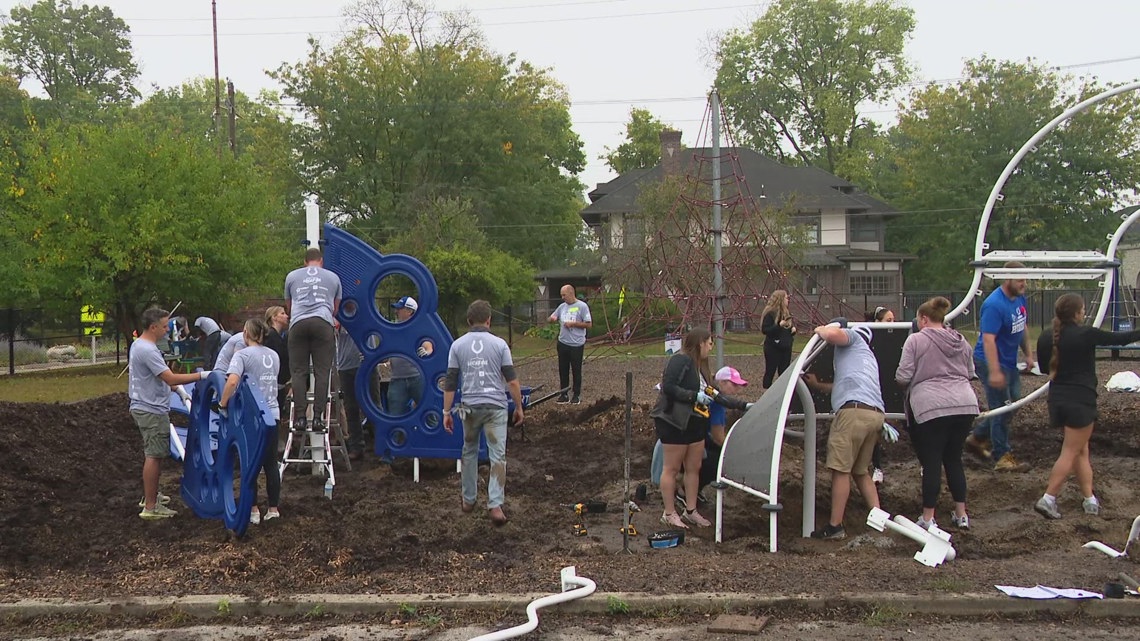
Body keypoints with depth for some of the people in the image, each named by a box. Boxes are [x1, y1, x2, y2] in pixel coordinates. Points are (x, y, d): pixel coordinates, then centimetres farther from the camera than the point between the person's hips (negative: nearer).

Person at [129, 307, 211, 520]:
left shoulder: (139, 345, 12)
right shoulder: (147, 350, -22)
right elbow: (171, 378, -23)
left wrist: (179, 390, 12)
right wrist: (201, 376, -19)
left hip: (145, 408, 11)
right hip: (152, 411, -11)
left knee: (151, 453, 21)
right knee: (154, 456, -7)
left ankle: (150, 495, 33)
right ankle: (150, 507, -5)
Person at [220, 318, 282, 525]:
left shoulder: (242, 355, -9)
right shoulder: (274, 355, 10)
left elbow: (232, 381, -24)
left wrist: (222, 403, -13)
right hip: (272, 414, 5)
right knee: (271, 463, 10)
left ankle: (253, 510, 9)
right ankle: (273, 508, 12)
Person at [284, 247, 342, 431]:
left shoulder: (292, 276, 23)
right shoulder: (333, 277, 23)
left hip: (298, 323, 1)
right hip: (323, 323, 0)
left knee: (298, 371, 1)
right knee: (322, 372, -1)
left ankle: (300, 416, -6)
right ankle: (318, 416, -6)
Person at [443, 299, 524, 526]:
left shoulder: (458, 345, 2)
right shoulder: (499, 344, -2)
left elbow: (450, 382, 1)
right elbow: (512, 380, -3)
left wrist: (446, 411, 7)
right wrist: (519, 407, 7)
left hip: (470, 406, 2)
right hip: (496, 406, -2)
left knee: (470, 452, 20)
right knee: (498, 455, -1)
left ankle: (468, 499, 28)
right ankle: (495, 505, -12)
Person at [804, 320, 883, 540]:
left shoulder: (853, 337, 13)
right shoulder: (868, 356, 36)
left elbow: (832, 334, -9)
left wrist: (820, 330, 13)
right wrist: (817, 385, 51)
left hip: (854, 411, -9)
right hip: (875, 413, 9)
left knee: (840, 469, -5)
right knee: (860, 471, 18)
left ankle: (835, 526, -3)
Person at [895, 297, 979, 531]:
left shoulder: (916, 340, -3)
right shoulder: (962, 342, 14)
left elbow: (903, 377, -5)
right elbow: (970, 373, 23)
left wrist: (921, 374, 16)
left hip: (931, 408, -5)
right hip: (965, 405, 6)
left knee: (931, 463, 1)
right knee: (954, 459, 17)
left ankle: (928, 518, 6)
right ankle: (961, 515, 20)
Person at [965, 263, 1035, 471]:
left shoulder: (1020, 298, 5)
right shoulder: (994, 305, -23)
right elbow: (988, 339, -28)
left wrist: (1028, 354, 16)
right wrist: (994, 372, -31)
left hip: (1010, 362, 9)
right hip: (992, 362, -9)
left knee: (1012, 404, 16)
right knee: (1001, 409, -4)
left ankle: (977, 438, 29)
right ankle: (1002, 458, 6)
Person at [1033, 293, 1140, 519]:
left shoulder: (1048, 338, 3)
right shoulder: (1086, 335, -13)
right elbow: (1119, 339, -4)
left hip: (1058, 399, 6)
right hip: (1081, 400, -6)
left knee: (1081, 450, 16)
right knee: (1071, 452, -2)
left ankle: (1090, 500, 18)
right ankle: (1048, 499, -8)